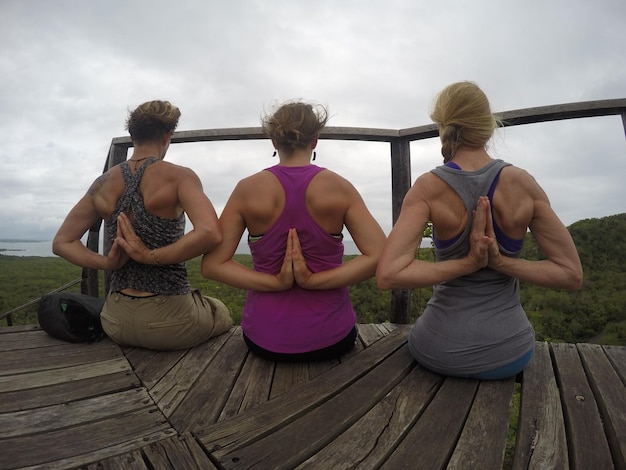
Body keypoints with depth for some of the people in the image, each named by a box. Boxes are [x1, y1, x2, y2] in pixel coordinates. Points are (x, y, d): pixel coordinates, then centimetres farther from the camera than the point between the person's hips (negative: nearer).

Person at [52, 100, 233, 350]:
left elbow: (62, 242, 8)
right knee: (221, 312, 29)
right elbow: (210, 233, -32)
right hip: (168, 321, -5)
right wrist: (152, 257, -22)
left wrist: (106, 262, -7)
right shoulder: (178, 177, -15)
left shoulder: (103, 184, 2)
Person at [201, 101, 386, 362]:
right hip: (330, 338, 0)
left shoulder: (247, 189, -8)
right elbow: (379, 256, -17)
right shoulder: (339, 188, -10)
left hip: (264, 339, 1)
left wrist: (276, 282, -16)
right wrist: (314, 280, -19)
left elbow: (212, 265, -10)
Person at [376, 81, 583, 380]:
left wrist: (467, 264, -20)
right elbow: (572, 275, -6)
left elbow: (388, 274, -27)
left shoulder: (428, 187, -16)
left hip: (442, 352, -2)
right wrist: (501, 262, -13)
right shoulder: (523, 183, -10)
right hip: (509, 352, 3)